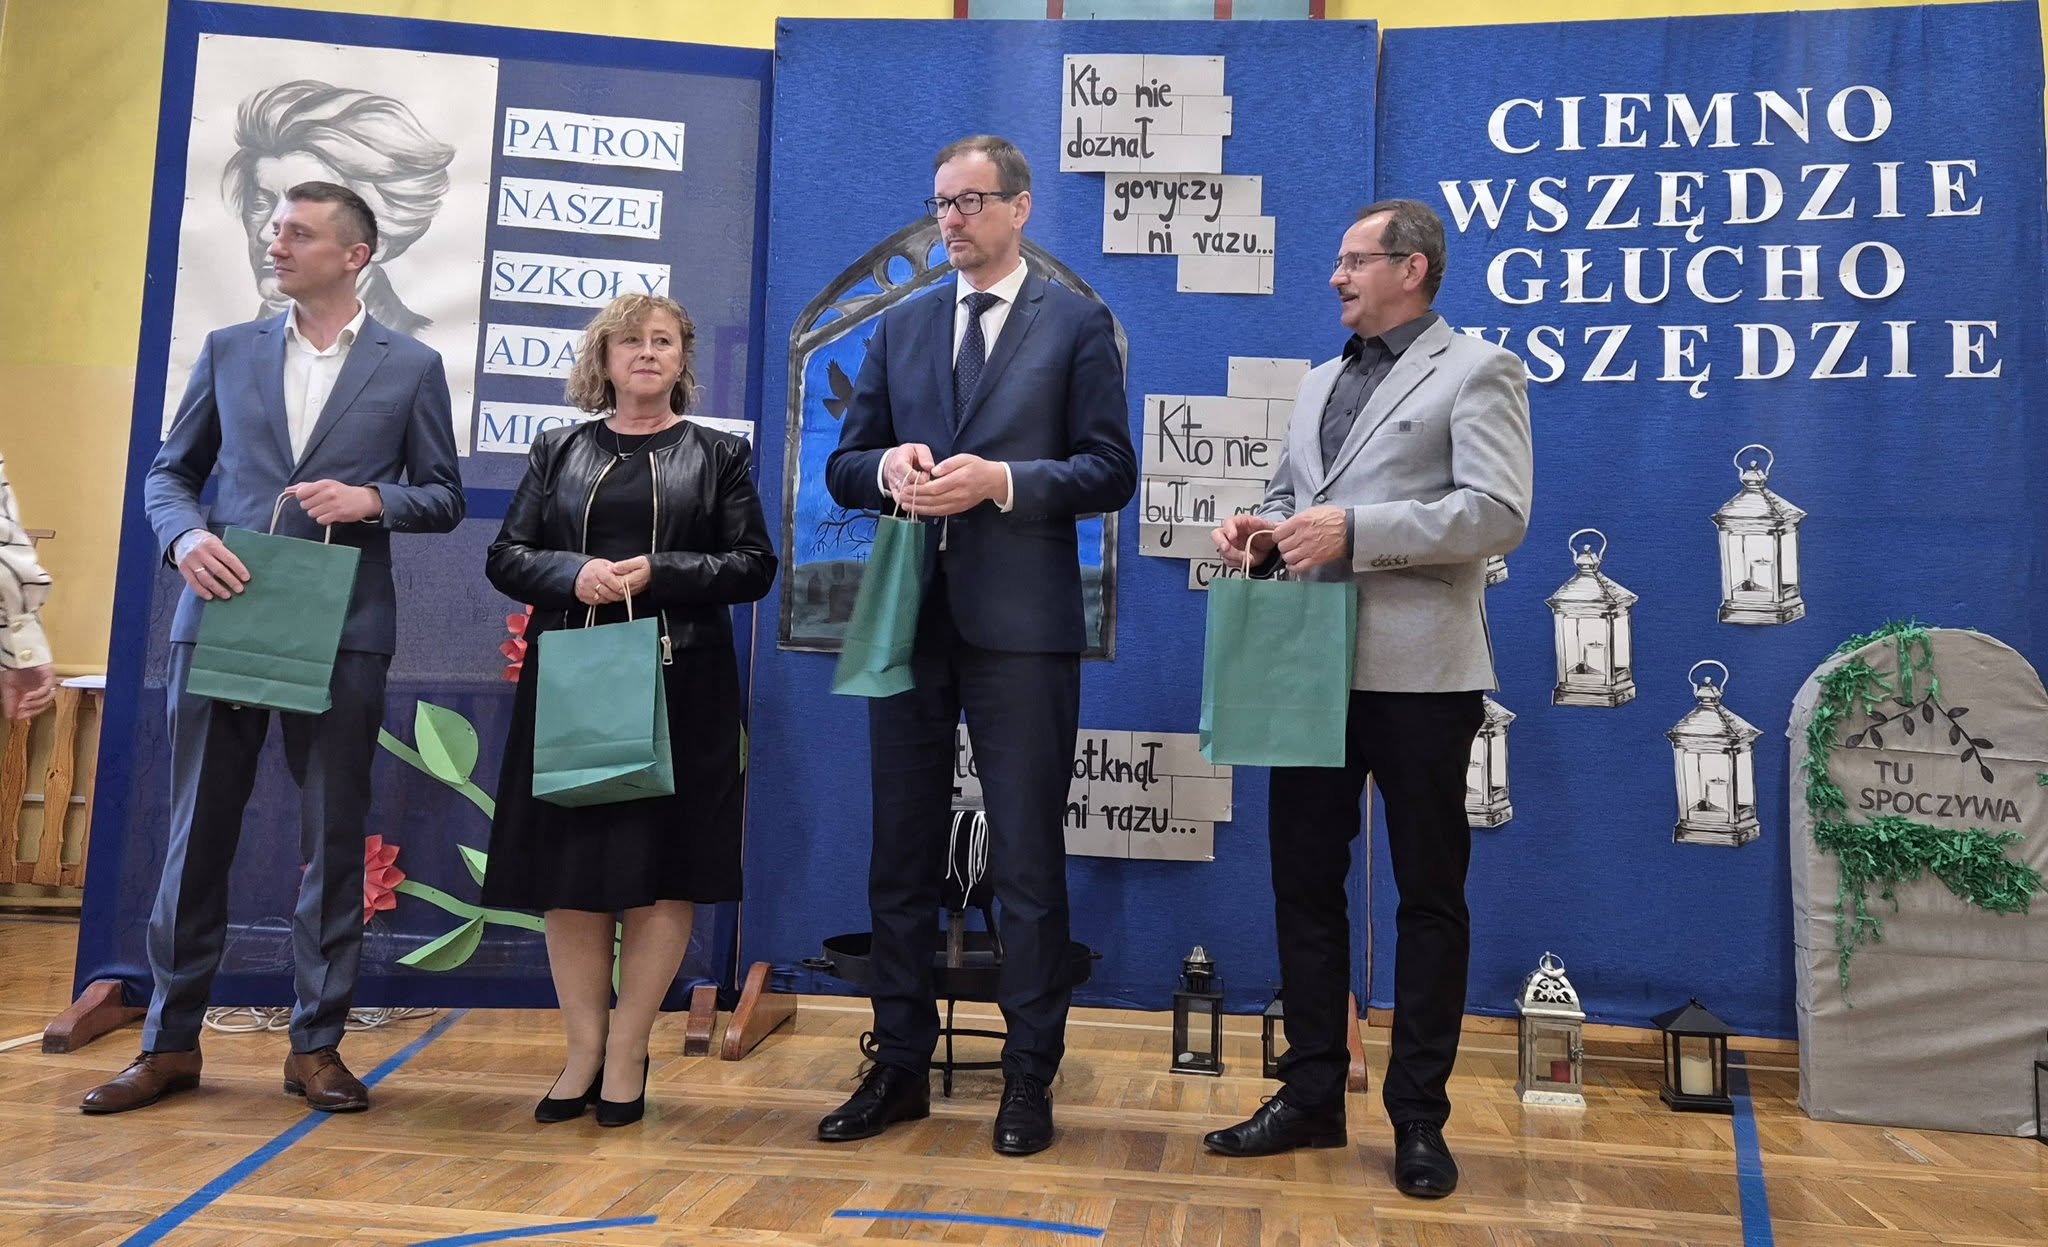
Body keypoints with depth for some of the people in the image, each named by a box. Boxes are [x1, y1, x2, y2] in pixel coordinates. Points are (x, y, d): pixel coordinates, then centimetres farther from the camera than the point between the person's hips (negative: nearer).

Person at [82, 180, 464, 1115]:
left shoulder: (411, 366, 5)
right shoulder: (228, 351, 11)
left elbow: (445, 497, 6)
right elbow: (170, 470, 13)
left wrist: (374, 498, -13)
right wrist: (184, 537, -7)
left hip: (340, 632, -2)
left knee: (333, 841, 4)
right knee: (197, 834, 8)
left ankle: (316, 1045, 16)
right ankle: (171, 1042, 21)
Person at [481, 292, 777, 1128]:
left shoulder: (719, 455, 8)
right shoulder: (558, 451, 13)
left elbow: (753, 566, 1)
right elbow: (507, 557, 8)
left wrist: (659, 574, -13)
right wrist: (573, 574, -12)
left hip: (679, 684, -1)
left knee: (663, 874, 0)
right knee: (568, 872, 3)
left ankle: (627, 1050, 12)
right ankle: (584, 1048, 15)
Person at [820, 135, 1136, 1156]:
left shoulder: (1077, 325, 3)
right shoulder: (900, 329, 15)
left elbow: (1110, 472, -3)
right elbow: (844, 468, 13)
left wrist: (1000, 480, -17)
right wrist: (890, 468, -9)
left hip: (1020, 625, -4)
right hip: (909, 618, 5)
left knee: (1028, 861, 3)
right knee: (900, 855, 10)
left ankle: (1029, 1078, 16)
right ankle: (900, 1066, 24)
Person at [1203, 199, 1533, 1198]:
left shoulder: (1477, 370, -1)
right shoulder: (1321, 380, 21)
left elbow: (1498, 513, -13)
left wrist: (1355, 532, -20)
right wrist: (1259, 526, 0)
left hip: (1418, 670, -6)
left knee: (1429, 895, 5)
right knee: (1304, 881, 9)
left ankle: (1419, 1116, 16)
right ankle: (1312, 1095, 21)